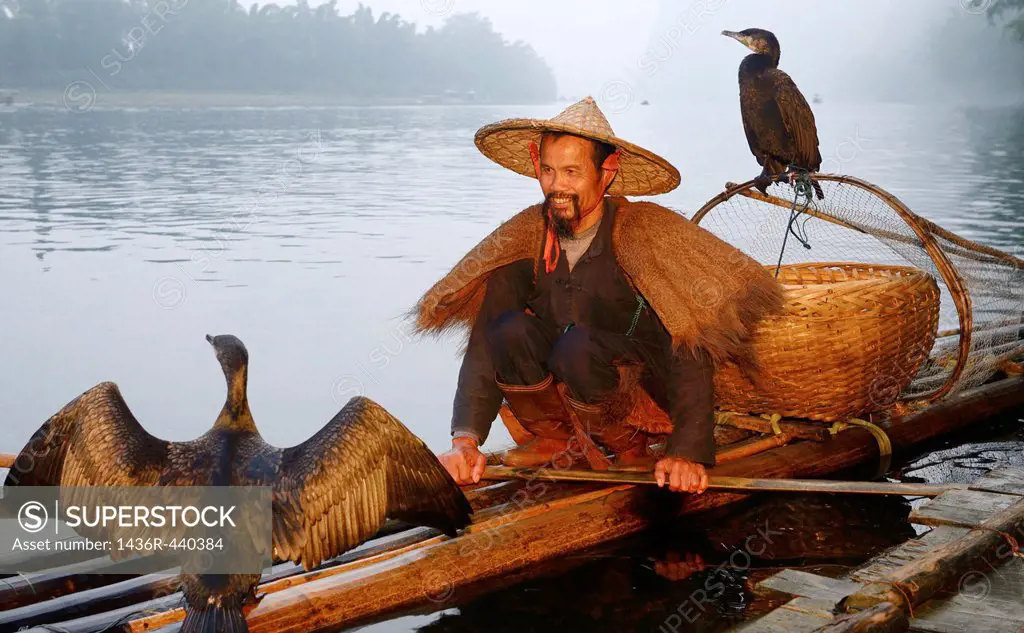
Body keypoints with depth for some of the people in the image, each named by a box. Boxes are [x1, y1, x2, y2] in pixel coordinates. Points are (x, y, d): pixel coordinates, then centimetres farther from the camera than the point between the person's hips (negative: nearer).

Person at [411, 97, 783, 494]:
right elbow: (484, 342, -16)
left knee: (578, 346, -33)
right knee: (510, 331, -25)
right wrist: (465, 439, -28)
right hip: (560, 397, 3)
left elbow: (689, 348, -24)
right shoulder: (525, 237, -9)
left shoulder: (650, 233, -19)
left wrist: (688, 452, -34)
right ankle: (555, 440, 1)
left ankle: (630, 447, -5)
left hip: (647, 395, -3)